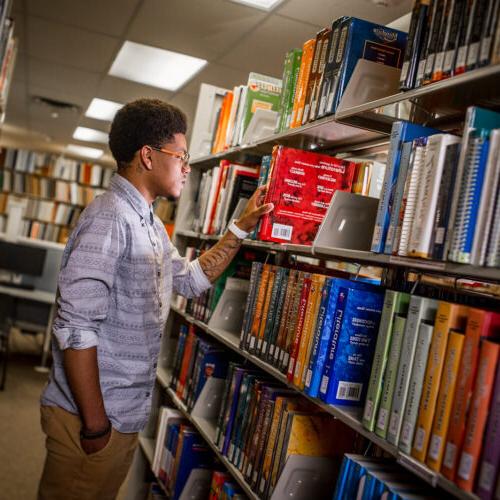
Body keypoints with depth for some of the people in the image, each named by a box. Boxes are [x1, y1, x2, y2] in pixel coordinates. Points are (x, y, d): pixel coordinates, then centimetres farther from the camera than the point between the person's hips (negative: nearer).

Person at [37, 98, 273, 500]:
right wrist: (95, 423, -21)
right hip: (92, 418, -9)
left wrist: (242, 227, 17)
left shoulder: (150, 225, 13)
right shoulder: (109, 218, -19)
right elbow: (76, 328, -24)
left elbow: (192, 279, 25)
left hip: (127, 417, 9)